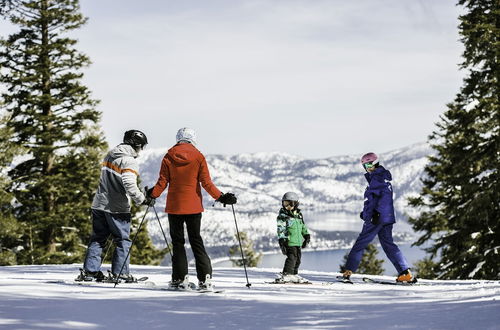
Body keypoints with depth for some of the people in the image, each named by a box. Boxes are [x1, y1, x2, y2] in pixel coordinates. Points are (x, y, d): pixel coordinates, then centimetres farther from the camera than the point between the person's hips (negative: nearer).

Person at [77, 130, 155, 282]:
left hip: (99, 205, 7)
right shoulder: (129, 161, -14)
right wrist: (143, 199, -14)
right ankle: (120, 272, 2)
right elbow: (129, 185, -24)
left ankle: (90, 270, 9)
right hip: (117, 208, -7)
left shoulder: (109, 155, 11)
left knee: (97, 238, 12)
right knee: (122, 240, 3)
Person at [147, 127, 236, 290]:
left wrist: (152, 195, 14)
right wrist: (221, 197, 1)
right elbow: (206, 182, -6)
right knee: (196, 241, 8)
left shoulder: (169, 157, -1)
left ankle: (180, 278, 2)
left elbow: (162, 182, -2)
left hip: (174, 206, 0)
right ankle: (204, 278, -1)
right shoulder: (198, 156, -2)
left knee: (177, 242, 8)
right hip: (193, 206, 0)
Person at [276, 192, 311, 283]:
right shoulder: (282, 216, -7)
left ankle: (294, 274, 23)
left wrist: (306, 235, 19)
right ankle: (286, 275, -12)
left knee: (297, 258, 12)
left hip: (298, 241, 7)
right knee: (291, 257, -15)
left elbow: (303, 226, 24)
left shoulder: (299, 215, 13)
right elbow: (281, 230, -11)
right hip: (289, 241, -7)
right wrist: (281, 240, -18)